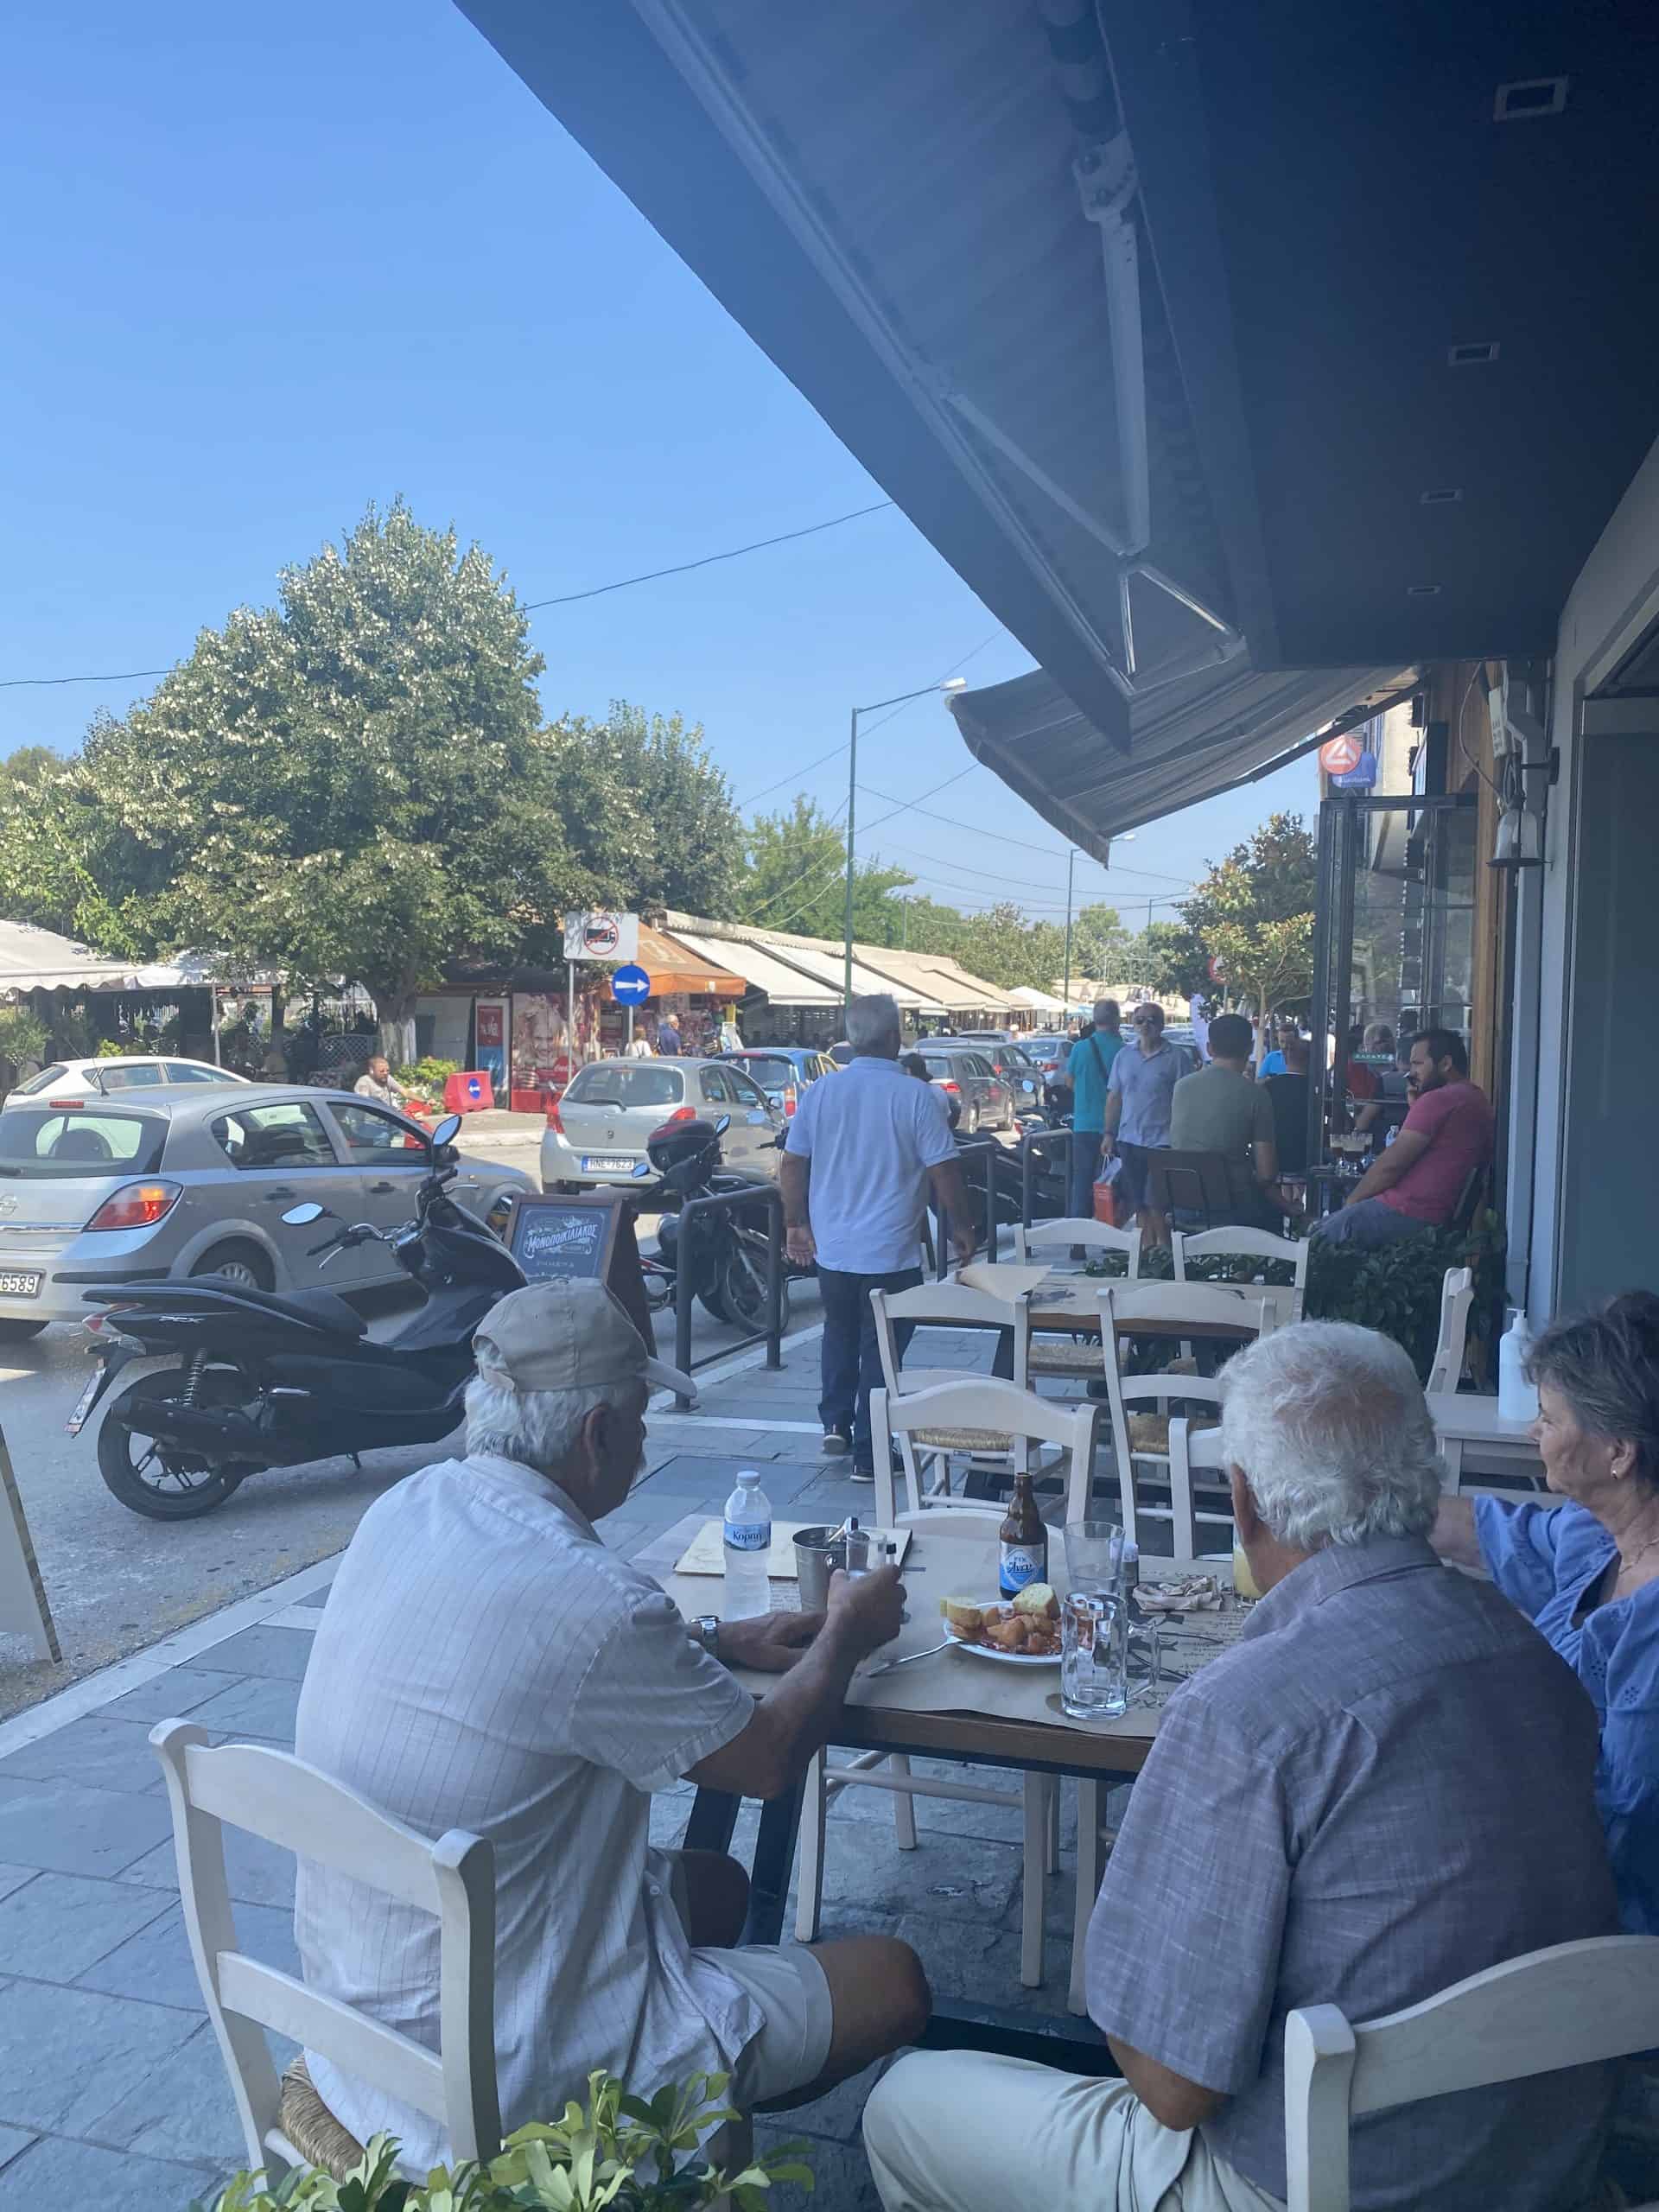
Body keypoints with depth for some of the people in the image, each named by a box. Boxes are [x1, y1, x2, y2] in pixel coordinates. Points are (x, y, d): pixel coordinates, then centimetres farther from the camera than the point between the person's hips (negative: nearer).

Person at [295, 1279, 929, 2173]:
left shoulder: (408, 1508, -6)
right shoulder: (585, 1596, -30)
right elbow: (767, 1759, -13)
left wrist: (716, 1639, 10)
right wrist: (846, 1637, 5)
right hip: (494, 2083, -8)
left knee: (716, 1884, 24)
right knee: (892, 1981, 2)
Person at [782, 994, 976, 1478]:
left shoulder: (819, 1094, -1)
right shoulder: (917, 1097, -13)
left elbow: (792, 1165, 4)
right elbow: (943, 1170, -11)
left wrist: (796, 1225, 15)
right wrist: (962, 1228, 2)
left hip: (831, 1247, 4)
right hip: (891, 1252, -4)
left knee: (840, 1333, 26)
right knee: (879, 1348, 6)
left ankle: (836, 1421, 21)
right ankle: (868, 1456, 11)